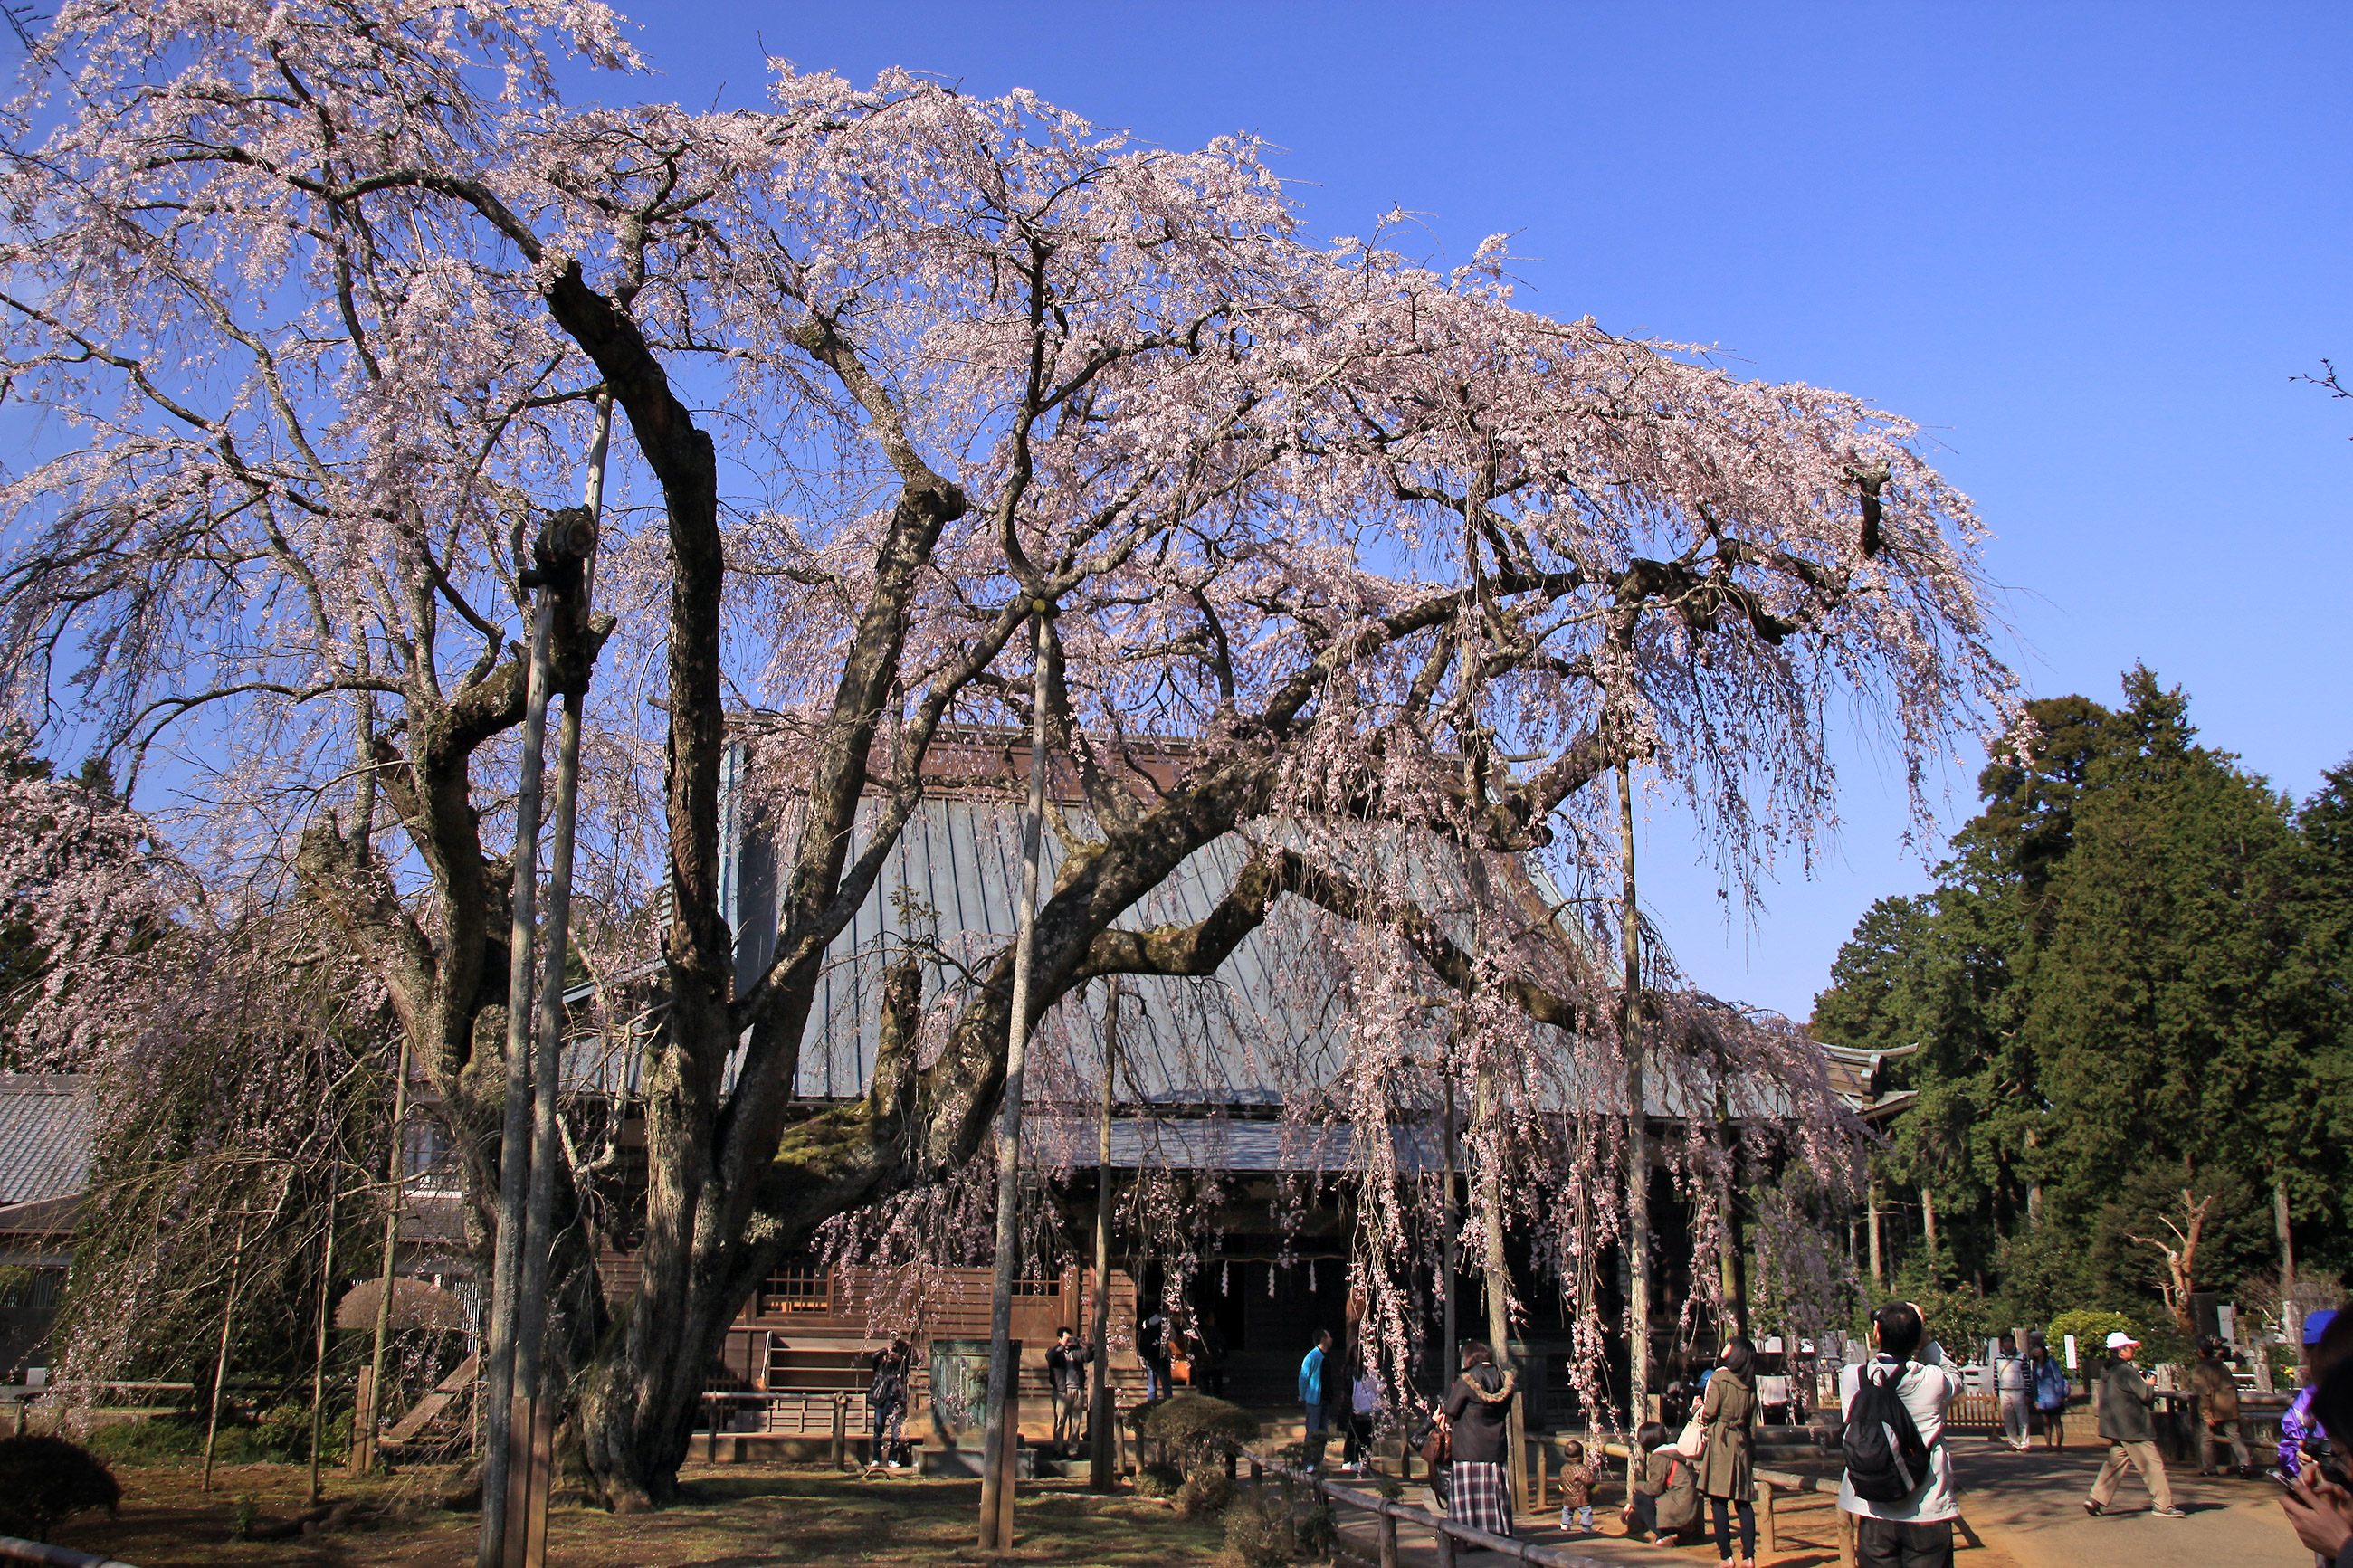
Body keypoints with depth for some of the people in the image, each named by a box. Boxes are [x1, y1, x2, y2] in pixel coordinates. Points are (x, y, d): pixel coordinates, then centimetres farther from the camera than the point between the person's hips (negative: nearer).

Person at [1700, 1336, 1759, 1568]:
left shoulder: (1718, 1378, -8)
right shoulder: (1749, 1383, 10)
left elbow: (1710, 1412, -11)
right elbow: (1752, 1420, 13)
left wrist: (1700, 1406, 9)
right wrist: (1751, 1444, 19)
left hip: (1720, 1440, -6)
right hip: (1741, 1441, 6)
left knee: (1719, 1501, -3)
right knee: (1743, 1501, 7)